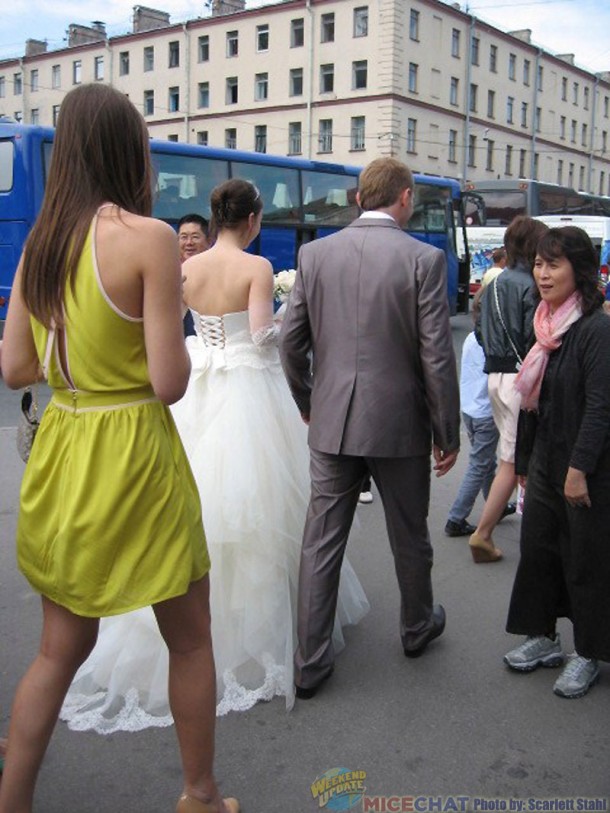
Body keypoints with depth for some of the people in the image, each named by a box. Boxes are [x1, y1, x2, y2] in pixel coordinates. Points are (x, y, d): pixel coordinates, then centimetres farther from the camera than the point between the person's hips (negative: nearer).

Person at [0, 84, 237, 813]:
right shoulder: (149, 237, -14)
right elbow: (169, 382, -16)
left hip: (59, 454, 6)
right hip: (134, 458, -6)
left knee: (60, 648, 20)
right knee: (189, 641, 15)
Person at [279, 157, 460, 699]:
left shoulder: (315, 254, 1)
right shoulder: (424, 259, -9)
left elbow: (291, 341, 4)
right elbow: (437, 356, -11)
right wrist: (448, 433, -1)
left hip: (332, 422, 2)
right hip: (399, 421, -2)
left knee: (321, 542, 9)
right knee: (409, 536, 18)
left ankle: (310, 661, 16)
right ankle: (417, 627, 41)